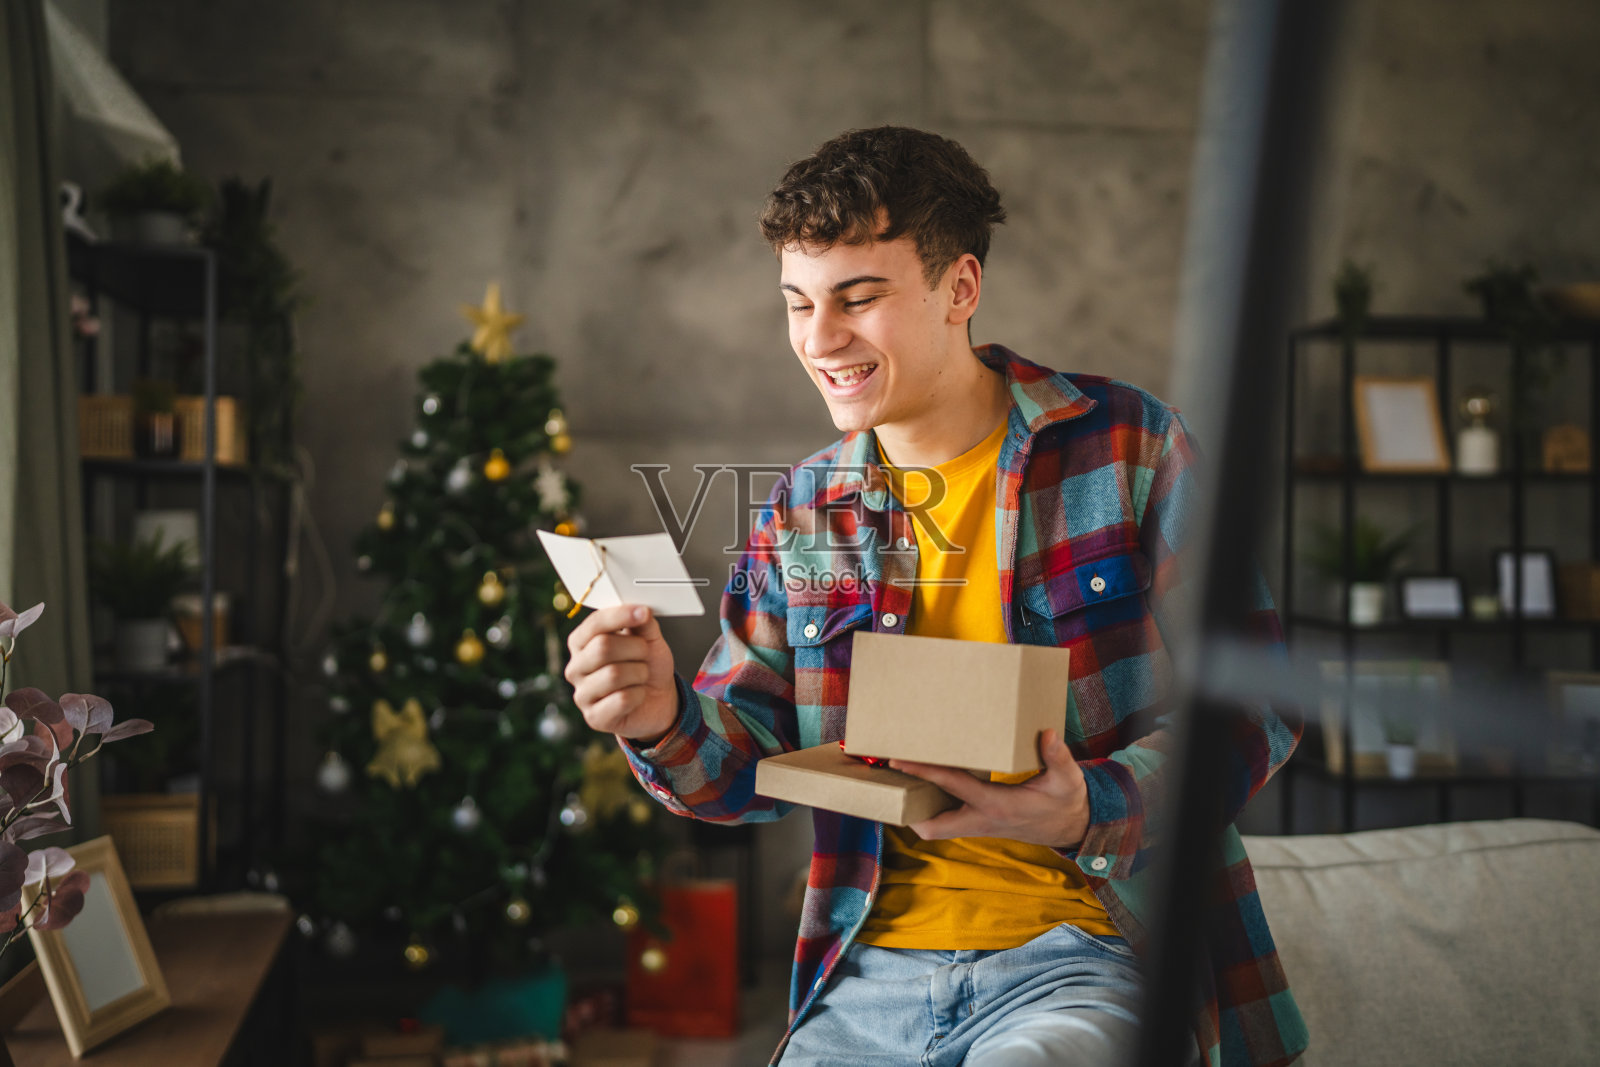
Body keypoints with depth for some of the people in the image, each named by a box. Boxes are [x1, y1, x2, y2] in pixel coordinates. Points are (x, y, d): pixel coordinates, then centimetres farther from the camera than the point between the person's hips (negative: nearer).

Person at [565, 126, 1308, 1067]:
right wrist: (664, 722, -13)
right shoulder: (802, 510, 10)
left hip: (1080, 952, -3)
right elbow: (754, 762, 10)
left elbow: (1255, 702, -4)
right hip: (874, 968, 4)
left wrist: (1096, 810, -21)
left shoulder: (1130, 445, -2)